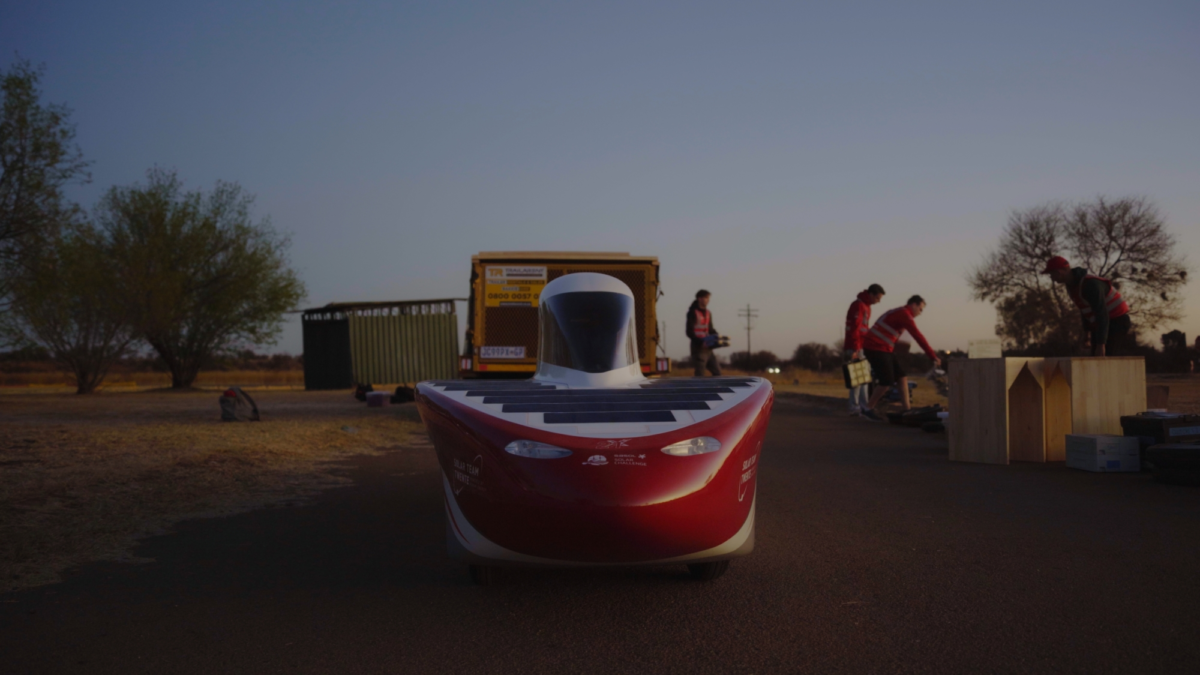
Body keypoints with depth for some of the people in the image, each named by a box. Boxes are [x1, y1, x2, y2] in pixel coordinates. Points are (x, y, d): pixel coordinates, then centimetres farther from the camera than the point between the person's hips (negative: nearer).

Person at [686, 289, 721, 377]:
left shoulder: (708, 313, 14)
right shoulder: (693, 313, -7)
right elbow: (690, 332, -12)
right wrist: (701, 342, -23)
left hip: (707, 348, 7)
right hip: (698, 348, -7)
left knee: (717, 372, 6)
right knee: (700, 374, -6)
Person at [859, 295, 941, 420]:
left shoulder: (899, 313, 19)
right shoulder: (904, 314, -13)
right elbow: (918, 337, -17)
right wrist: (933, 356, -16)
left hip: (882, 349, 10)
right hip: (876, 349, -10)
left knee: (902, 377, 9)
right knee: (887, 382, -10)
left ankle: (906, 408, 11)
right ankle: (868, 409, 2)